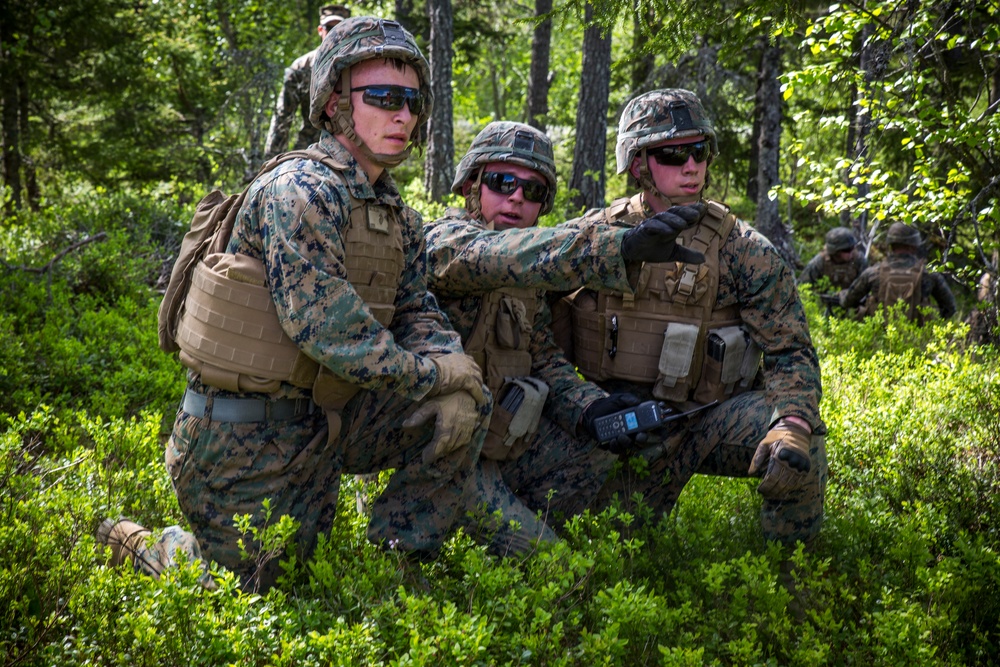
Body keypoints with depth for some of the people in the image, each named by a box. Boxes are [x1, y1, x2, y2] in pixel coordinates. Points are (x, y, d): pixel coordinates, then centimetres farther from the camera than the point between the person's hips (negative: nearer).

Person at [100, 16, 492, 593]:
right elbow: (324, 325, -28)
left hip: (317, 418, 8)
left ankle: (400, 561, 7)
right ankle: (135, 544, 25)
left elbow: (419, 313, 10)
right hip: (243, 431, -8)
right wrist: (432, 373, -20)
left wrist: (451, 367, -13)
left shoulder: (400, 220, 8)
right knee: (263, 586, 2)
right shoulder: (301, 190, -20)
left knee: (463, 406, -3)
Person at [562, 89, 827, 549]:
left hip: (710, 419, -1)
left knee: (798, 440, -28)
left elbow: (791, 352, -12)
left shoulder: (741, 250, -7)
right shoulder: (592, 235, -3)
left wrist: (791, 427, -33)